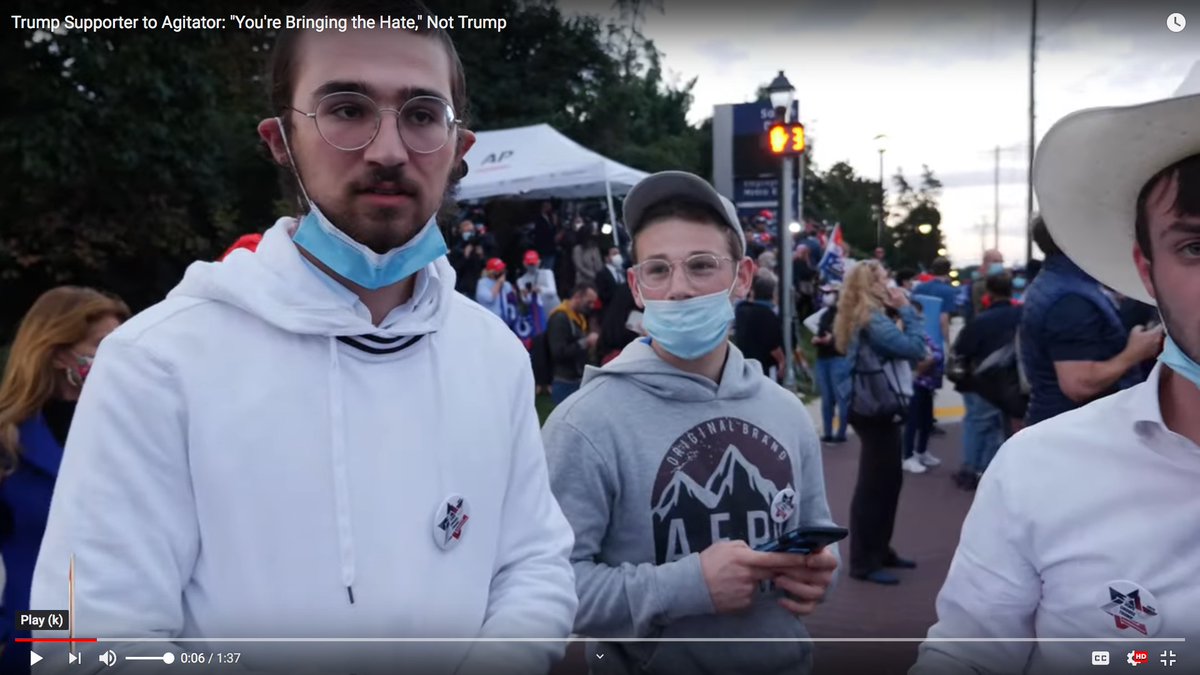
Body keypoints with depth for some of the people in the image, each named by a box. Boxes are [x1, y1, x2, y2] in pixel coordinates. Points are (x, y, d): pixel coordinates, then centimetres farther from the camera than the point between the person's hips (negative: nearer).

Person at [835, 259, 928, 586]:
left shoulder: (863, 317, 13)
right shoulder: (872, 320, -19)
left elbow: (896, 347, 13)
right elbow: (916, 349, -23)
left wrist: (898, 312, 3)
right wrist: (906, 310, -13)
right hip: (876, 411, -10)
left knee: (887, 482, 17)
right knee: (874, 485, -3)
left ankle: (879, 551, 28)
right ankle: (864, 562, 6)